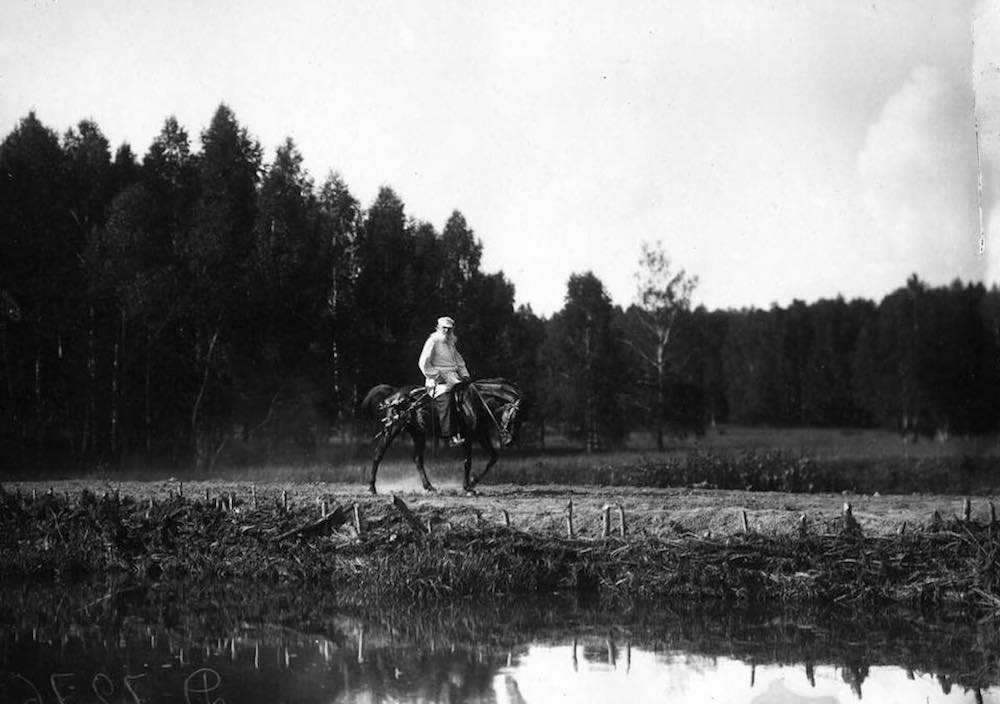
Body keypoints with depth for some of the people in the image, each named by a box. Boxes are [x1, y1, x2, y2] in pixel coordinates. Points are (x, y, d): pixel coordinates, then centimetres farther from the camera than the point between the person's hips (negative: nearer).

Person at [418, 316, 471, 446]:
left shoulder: (451, 344, 22)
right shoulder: (433, 341, -1)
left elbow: (460, 363, 30)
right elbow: (423, 363, -8)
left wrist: (465, 376, 13)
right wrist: (438, 376, -11)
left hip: (453, 380, 8)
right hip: (438, 381, -8)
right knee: (446, 399, -29)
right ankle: (452, 436, -36)